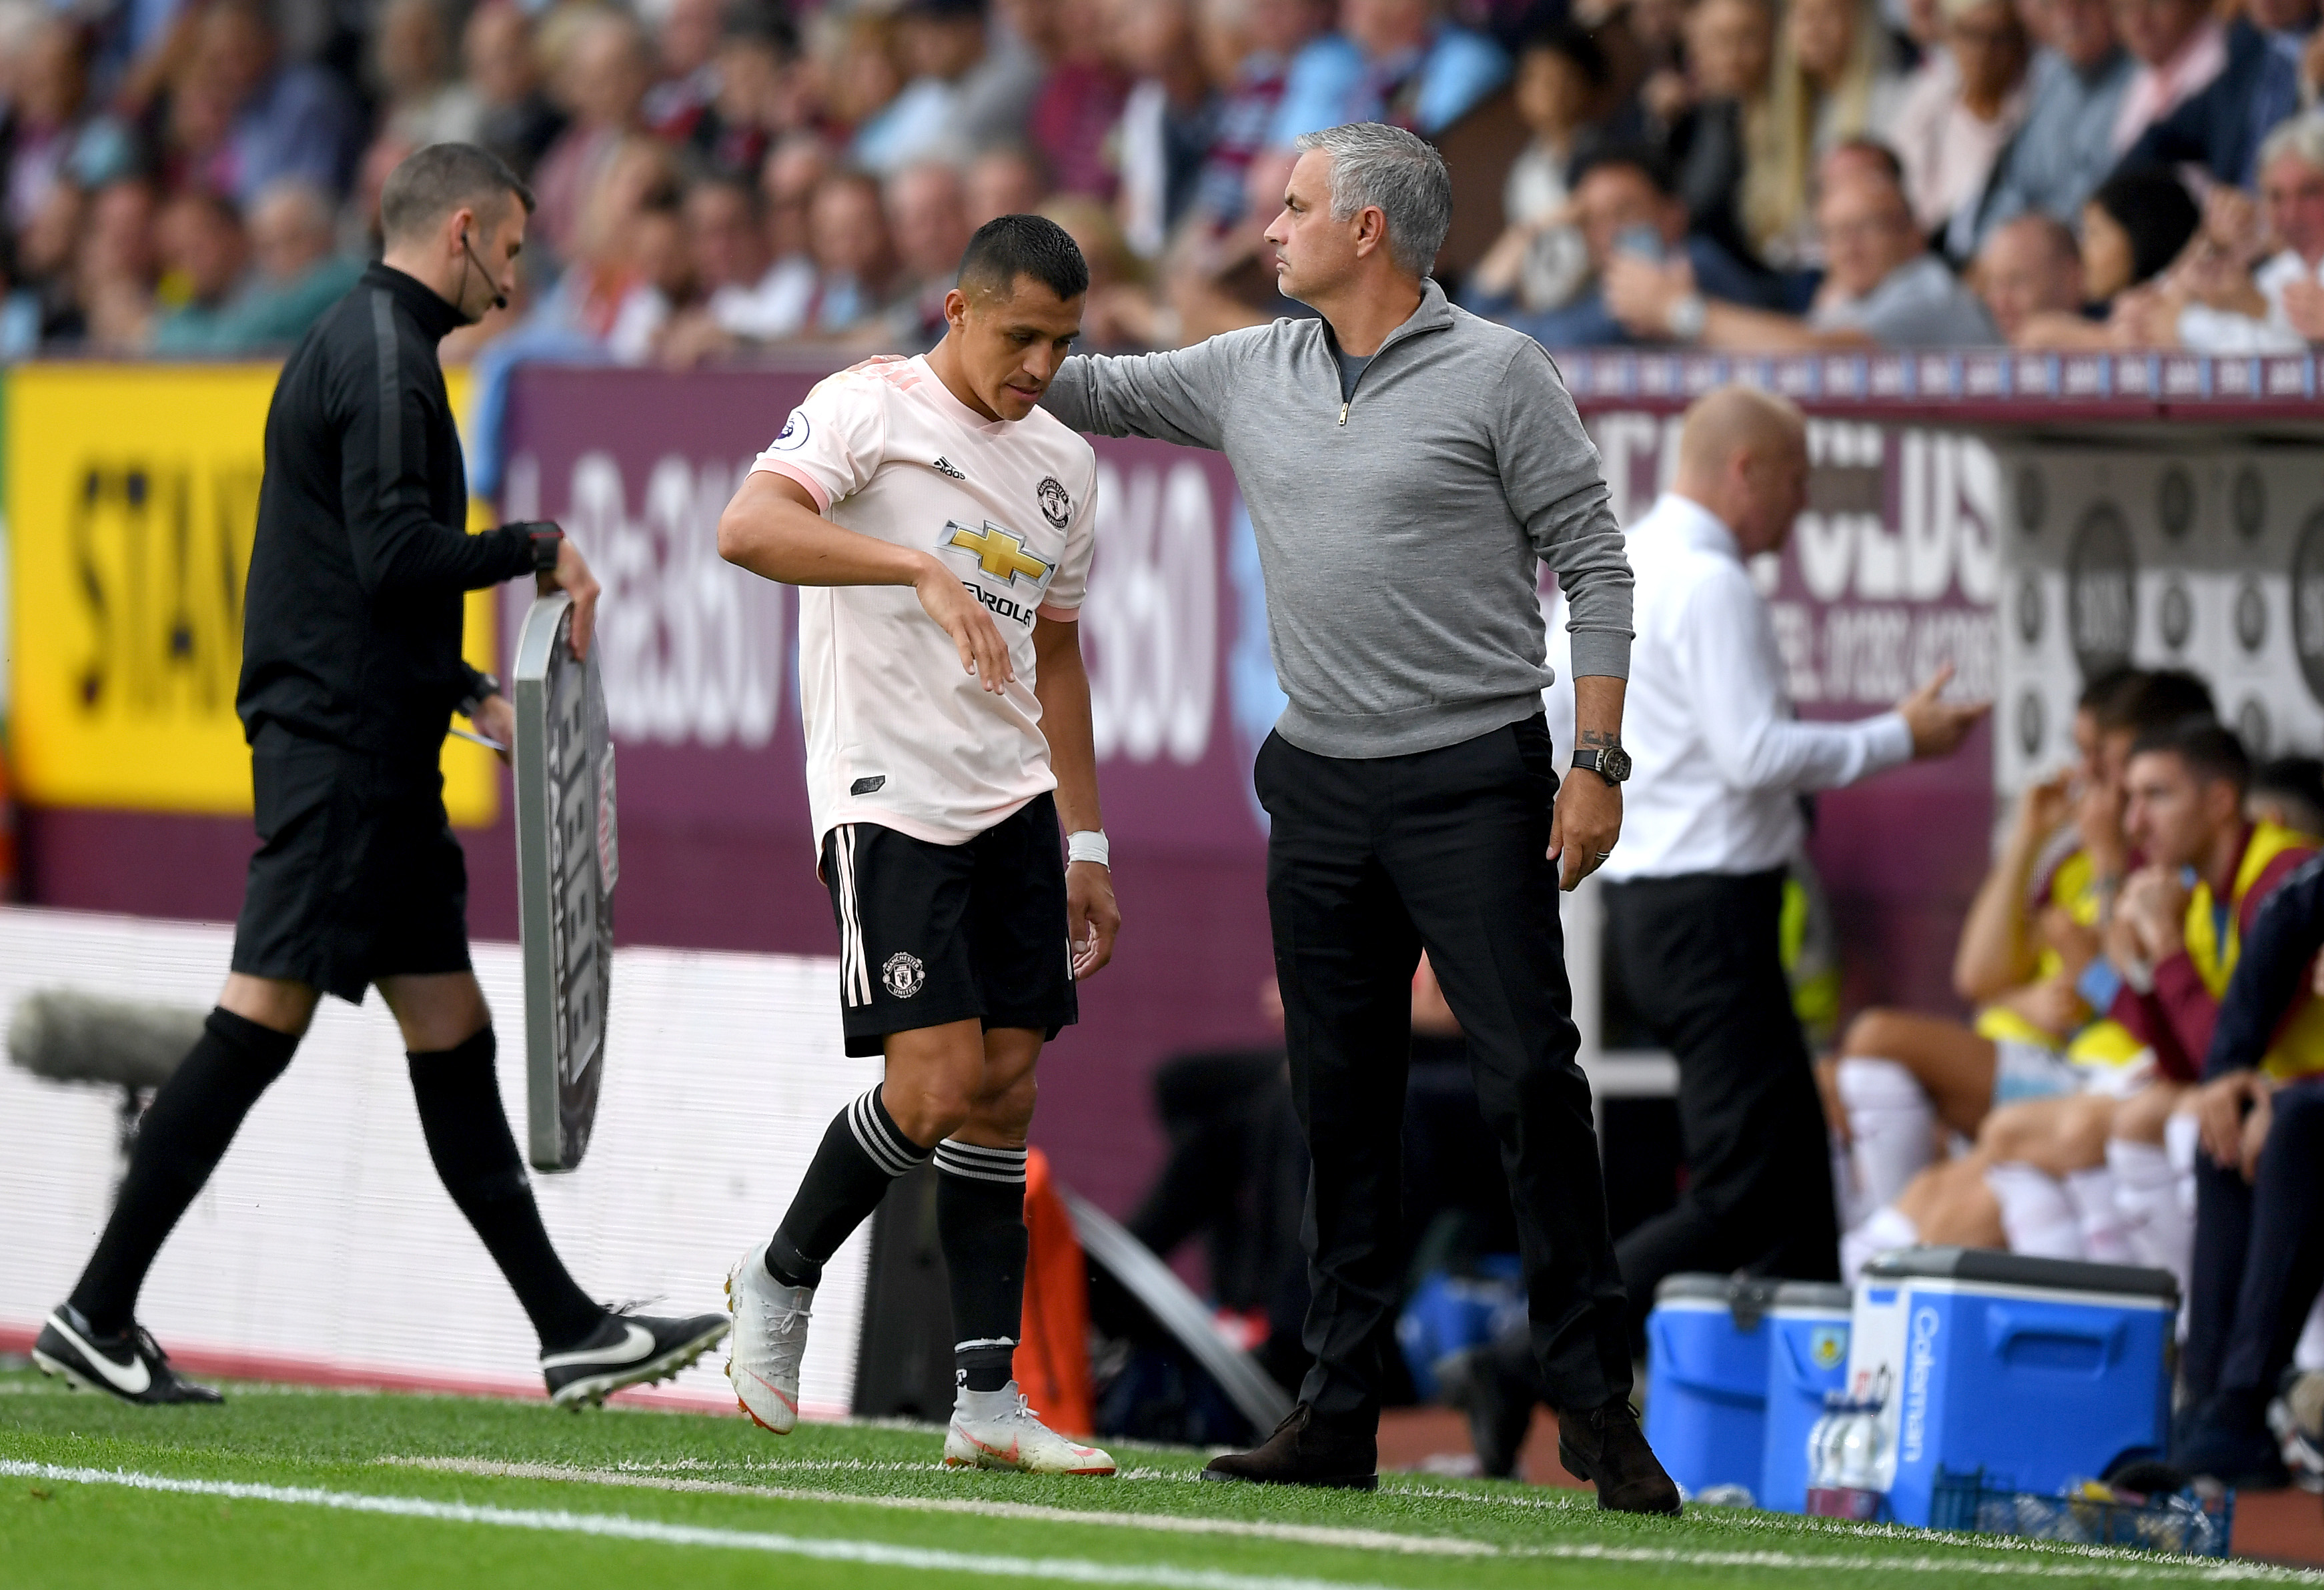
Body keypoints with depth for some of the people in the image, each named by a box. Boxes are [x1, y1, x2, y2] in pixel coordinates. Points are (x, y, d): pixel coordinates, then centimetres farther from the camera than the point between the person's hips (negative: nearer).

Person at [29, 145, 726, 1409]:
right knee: (260, 1021, -10)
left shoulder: (357, 345, 21)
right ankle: (98, 1313, -8)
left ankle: (570, 1332, 10)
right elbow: (395, 554, -23)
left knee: (453, 1037, 9)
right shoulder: (384, 358, -12)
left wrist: (469, 694, 20)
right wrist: (539, 547, -10)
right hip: (343, 747, -11)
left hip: (368, 754, 11)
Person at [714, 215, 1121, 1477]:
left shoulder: (1062, 460, 15)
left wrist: (1085, 846, 19)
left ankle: (986, 1401, 5)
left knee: (1007, 1087, 3)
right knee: (938, 1085, -14)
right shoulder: (868, 410, -7)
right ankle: (780, 1279, 10)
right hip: (887, 795, -7)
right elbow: (747, 528, -24)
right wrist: (926, 571, -34)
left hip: (1014, 803, 7)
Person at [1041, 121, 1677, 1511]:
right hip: (1322, 792, 5)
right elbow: (1094, 392, 24)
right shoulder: (1252, 372, 10)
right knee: (1342, 1106, 6)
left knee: (1533, 1083, -10)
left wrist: (1597, 765, -10)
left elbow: (1594, 564, -4)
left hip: (1474, 782, -5)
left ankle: (1597, 1405, -7)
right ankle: (1339, 1416, 10)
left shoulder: (1497, 373, -5)